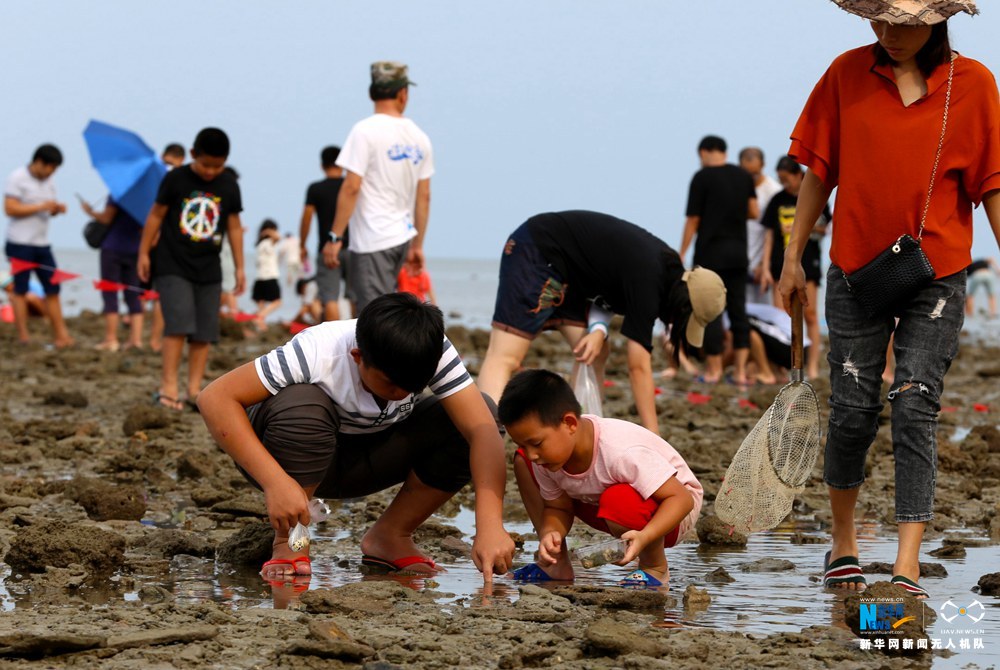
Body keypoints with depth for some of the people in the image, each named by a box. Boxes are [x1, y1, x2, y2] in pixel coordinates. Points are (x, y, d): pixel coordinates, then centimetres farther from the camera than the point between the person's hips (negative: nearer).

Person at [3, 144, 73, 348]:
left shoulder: (49, 182, 12)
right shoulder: (17, 178, -9)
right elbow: (10, 209, -15)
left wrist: (57, 209, -4)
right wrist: (41, 207, -19)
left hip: (42, 244, 7)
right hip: (20, 244, -7)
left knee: (53, 289, 3)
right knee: (21, 290, -2)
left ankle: (61, 335, 4)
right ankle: (23, 336, 0)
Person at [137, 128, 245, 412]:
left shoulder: (228, 186, 4)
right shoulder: (176, 179, -6)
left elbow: (234, 226, 10)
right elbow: (156, 215, 1)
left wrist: (239, 267, 9)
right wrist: (144, 253, 2)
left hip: (209, 270, 4)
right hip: (173, 266, -4)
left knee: (204, 332, 2)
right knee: (179, 323, -16)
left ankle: (194, 389, 7)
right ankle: (168, 386, -16)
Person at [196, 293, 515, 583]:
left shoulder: (433, 351, -24)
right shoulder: (319, 353, -34)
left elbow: (482, 429, -32)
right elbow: (215, 398, -38)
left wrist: (490, 526, -45)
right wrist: (276, 482, -46)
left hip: (369, 460, 3)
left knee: (468, 417, -22)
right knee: (301, 403, -38)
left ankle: (389, 537, -4)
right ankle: (288, 541, -16)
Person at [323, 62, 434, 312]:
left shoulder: (365, 131, -10)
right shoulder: (419, 137, 8)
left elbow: (351, 188, -15)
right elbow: (424, 196, 11)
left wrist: (335, 237, -11)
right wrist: (417, 244, 18)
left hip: (372, 242, -7)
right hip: (402, 237, 7)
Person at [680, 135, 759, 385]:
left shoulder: (702, 177, -8)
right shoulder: (744, 176, 7)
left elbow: (693, 220, -7)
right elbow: (754, 212, 5)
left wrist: (681, 253, 0)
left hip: (711, 251, -5)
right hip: (738, 250, 5)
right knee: (738, 310, 7)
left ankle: (714, 370, 4)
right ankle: (740, 371, 4)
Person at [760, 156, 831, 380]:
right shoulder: (778, 201, 4)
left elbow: (824, 229, 6)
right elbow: (769, 235, 5)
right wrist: (765, 268, 0)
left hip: (808, 263, -2)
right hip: (782, 264, 2)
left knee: (809, 314, 1)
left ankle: (813, 364, 4)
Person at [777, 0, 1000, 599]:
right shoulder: (847, 74, -1)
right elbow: (821, 171, 7)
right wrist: (794, 255, 8)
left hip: (936, 275, -2)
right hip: (856, 269, 2)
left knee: (915, 409, -7)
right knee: (853, 410, 5)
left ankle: (907, 569, -8)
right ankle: (844, 544, 26)